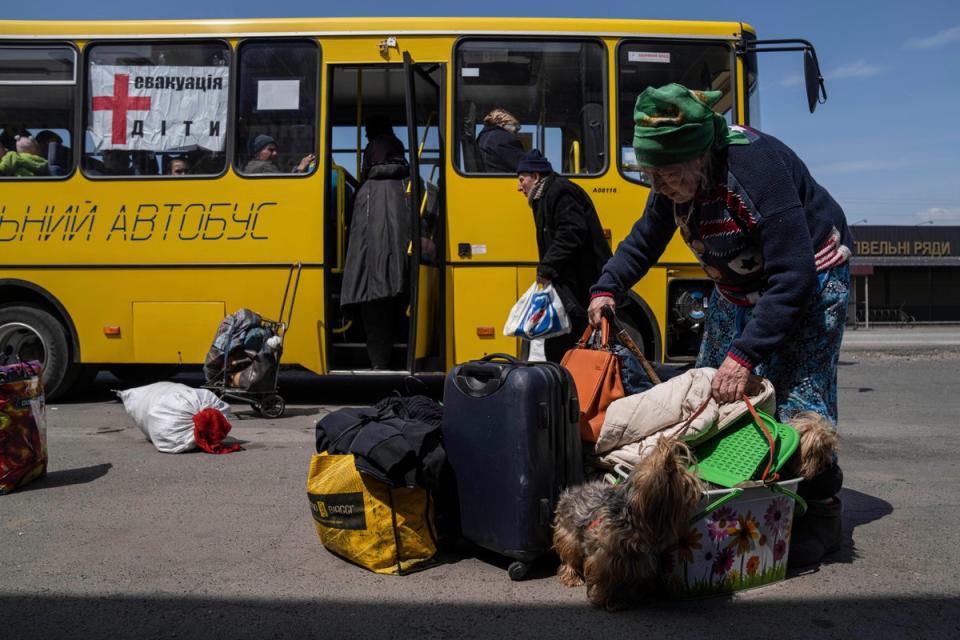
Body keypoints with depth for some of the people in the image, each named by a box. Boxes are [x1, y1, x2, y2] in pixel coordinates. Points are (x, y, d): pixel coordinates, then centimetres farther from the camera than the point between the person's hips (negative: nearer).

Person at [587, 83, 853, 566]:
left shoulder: (756, 165, -34)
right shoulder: (676, 177, -10)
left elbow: (791, 277, -35)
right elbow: (645, 240, 6)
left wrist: (745, 354, -38)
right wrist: (607, 289, -10)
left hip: (808, 281, -8)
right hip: (738, 287, 8)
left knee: (797, 399, -11)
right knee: (711, 394, 6)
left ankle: (820, 516, 6)